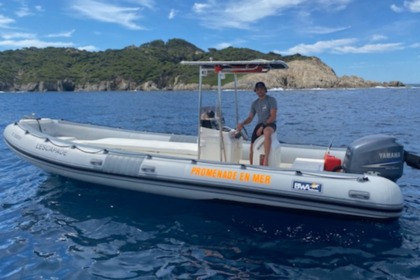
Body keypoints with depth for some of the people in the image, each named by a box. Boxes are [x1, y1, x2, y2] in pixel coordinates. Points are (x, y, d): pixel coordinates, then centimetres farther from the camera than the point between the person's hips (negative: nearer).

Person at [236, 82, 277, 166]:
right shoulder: (255, 103, 14)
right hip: (259, 124, 5)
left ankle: (266, 159, -41)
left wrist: (262, 127, -19)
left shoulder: (271, 100, -3)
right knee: (252, 146, -9)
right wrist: (242, 123, -9)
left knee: (267, 132, -42)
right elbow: (250, 118, 13)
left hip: (270, 124, -5)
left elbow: (273, 116, -12)